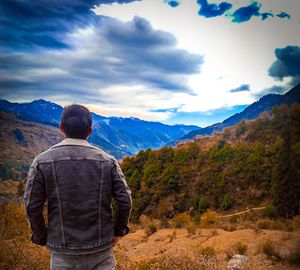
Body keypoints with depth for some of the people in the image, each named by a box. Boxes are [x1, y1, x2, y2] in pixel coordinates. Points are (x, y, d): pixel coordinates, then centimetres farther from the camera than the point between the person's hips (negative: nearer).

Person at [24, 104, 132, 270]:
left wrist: (42, 238, 8)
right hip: (102, 248, 1)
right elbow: (124, 200, -6)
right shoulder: (107, 161, -6)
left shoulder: (42, 162, -9)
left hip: (63, 251, 0)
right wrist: (119, 231, 8)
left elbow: (32, 206, -6)